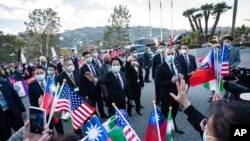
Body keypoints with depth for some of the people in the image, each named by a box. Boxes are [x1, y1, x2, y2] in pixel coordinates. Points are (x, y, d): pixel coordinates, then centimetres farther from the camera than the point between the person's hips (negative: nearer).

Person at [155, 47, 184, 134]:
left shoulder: (177, 63, 1)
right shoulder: (160, 67, -19)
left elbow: (180, 74, 13)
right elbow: (158, 82, -21)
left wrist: (181, 77, -10)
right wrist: (171, 81, -29)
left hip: (177, 94, 6)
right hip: (167, 96, -6)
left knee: (174, 114, 28)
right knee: (164, 116, 14)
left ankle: (173, 127, 53)